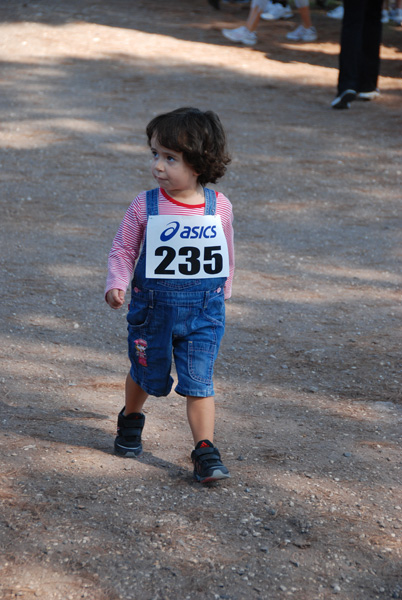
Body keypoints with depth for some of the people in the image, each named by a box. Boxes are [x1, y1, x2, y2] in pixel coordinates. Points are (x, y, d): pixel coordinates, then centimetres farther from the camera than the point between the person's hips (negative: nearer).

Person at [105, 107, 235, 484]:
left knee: (198, 381, -6)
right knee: (146, 374, 18)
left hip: (203, 309, -1)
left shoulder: (219, 206, -7)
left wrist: (222, 293, 17)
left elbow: (226, 252, 8)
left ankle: (205, 450, 1)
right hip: (153, 306, 1)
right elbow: (123, 248, -2)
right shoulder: (146, 206, -10)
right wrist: (117, 283, -18)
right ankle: (131, 419, 46)